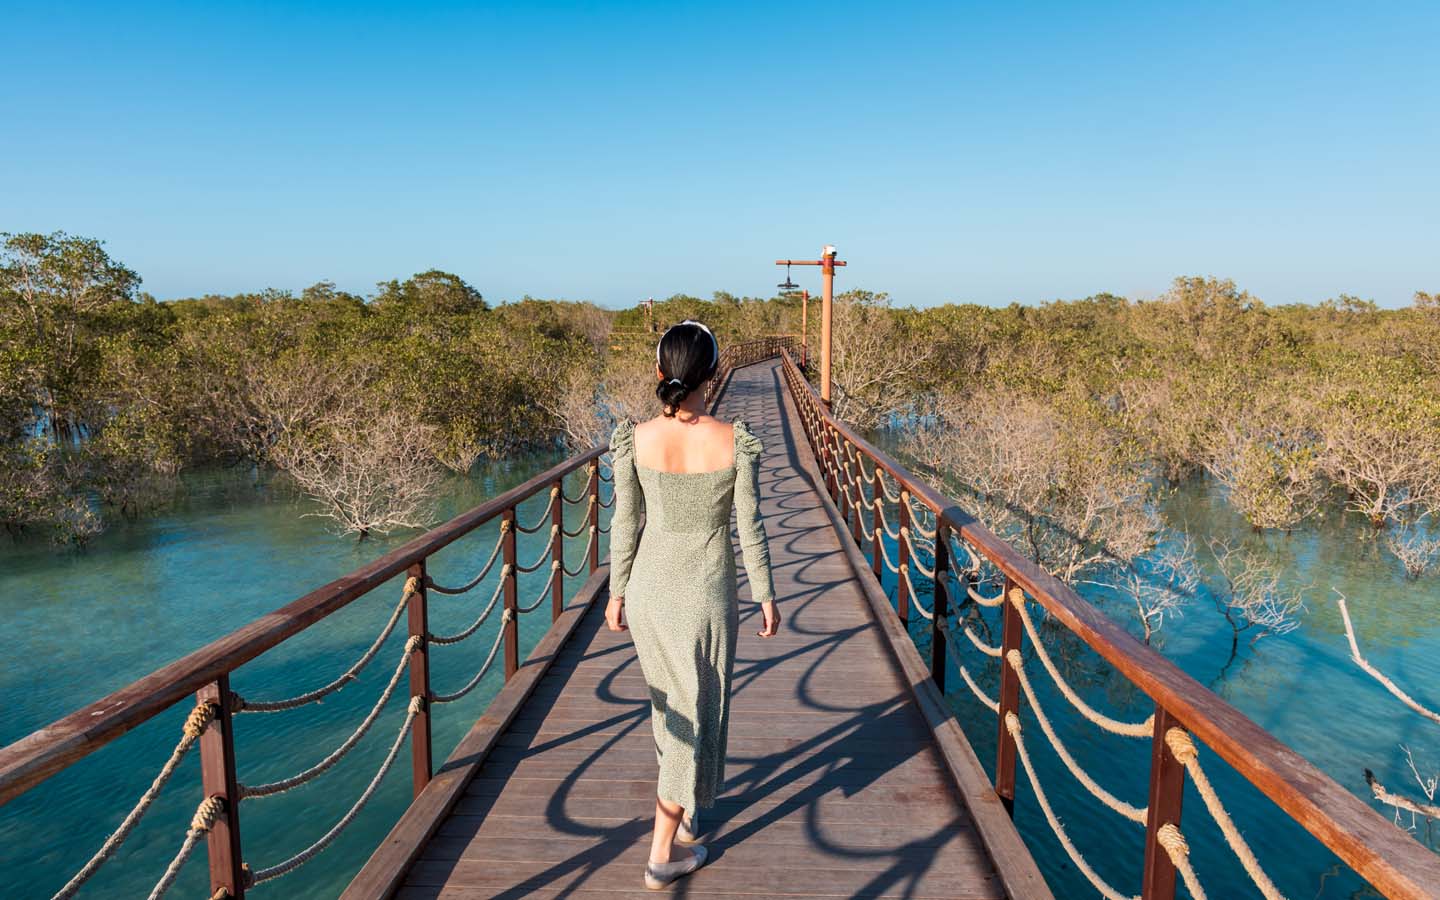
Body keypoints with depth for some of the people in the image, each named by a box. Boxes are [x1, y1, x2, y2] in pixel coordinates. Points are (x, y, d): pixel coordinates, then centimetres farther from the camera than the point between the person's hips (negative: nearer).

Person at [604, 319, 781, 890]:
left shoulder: (634, 439, -11)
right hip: (707, 588, -3)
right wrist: (766, 596, 2)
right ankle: (663, 853, 18)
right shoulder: (734, 441, -17)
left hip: (650, 584, 3)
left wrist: (616, 592, 9)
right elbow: (749, 528, -10)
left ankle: (682, 808, 44)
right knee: (696, 711, 11)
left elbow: (624, 525, -4)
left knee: (669, 700, 24)